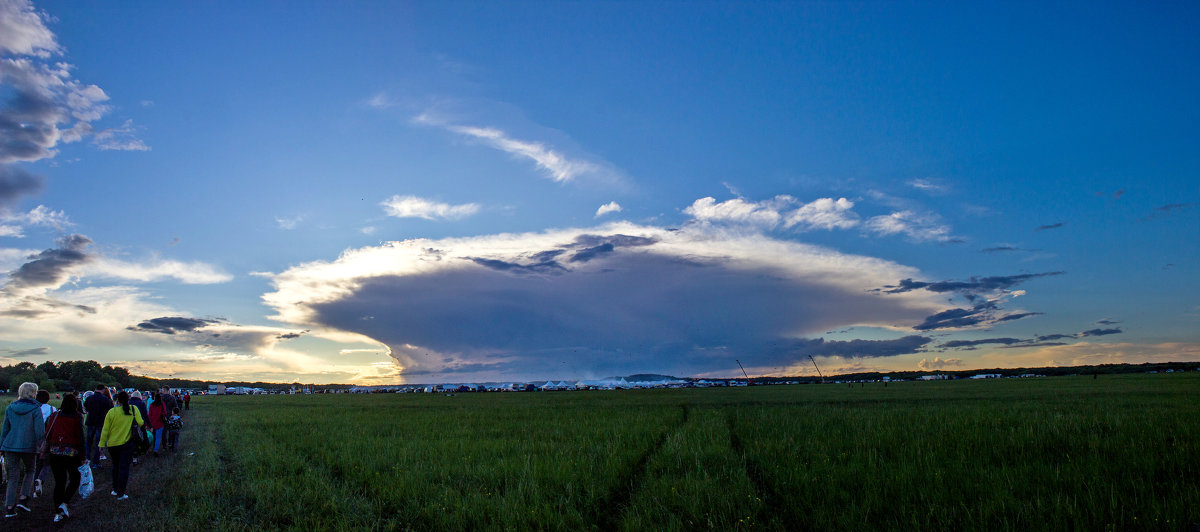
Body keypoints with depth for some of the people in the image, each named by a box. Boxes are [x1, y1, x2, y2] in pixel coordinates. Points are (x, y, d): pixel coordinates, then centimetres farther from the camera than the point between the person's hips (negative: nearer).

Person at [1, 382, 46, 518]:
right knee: (29, 471, 20)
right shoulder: (35, 409, -9)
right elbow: (40, 431, -12)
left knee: (13, 476, 8)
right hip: (28, 446, -3)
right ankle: (23, 499, 7)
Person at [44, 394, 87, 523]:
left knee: (59, 482, 11)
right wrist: (83, 457, -1)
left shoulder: (54, 415, 6)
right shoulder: (78, 417, -5)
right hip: (72, 453, -4)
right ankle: (64, 503, -6)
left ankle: (58, 512, 11)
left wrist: (47, 450, 19)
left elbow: (47, 435, 7)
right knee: (75, 480, 13)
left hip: (55, 453, 4)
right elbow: (80, 437, -7)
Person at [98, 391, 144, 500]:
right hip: (127, 443, -1)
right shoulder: (134, 409, -8)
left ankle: (115, 489, 29)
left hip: (112, 444, 2)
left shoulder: (112, 412, -8)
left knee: (116, 466, 19)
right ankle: (120, 494, -1)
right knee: (124, 467, 1)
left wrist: (102, 443, 4)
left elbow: (105, 430, -4)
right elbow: (141, 423, -10)